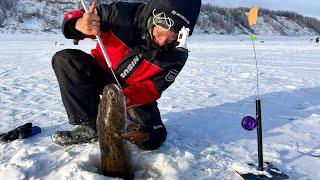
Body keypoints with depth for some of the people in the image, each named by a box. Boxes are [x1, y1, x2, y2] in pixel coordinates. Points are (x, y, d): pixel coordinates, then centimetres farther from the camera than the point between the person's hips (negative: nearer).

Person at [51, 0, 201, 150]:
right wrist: (79, 25, -43)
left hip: (134, 90, 0)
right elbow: (73, 19, -17)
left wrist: (126, 98, -38)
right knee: (64, 59, -26)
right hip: (100, 73, 1)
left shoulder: (177, 54, -22)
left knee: (152, 139, -18)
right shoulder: (122, 14, -27)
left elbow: (153, 88, -17)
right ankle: (90, 126, -16)